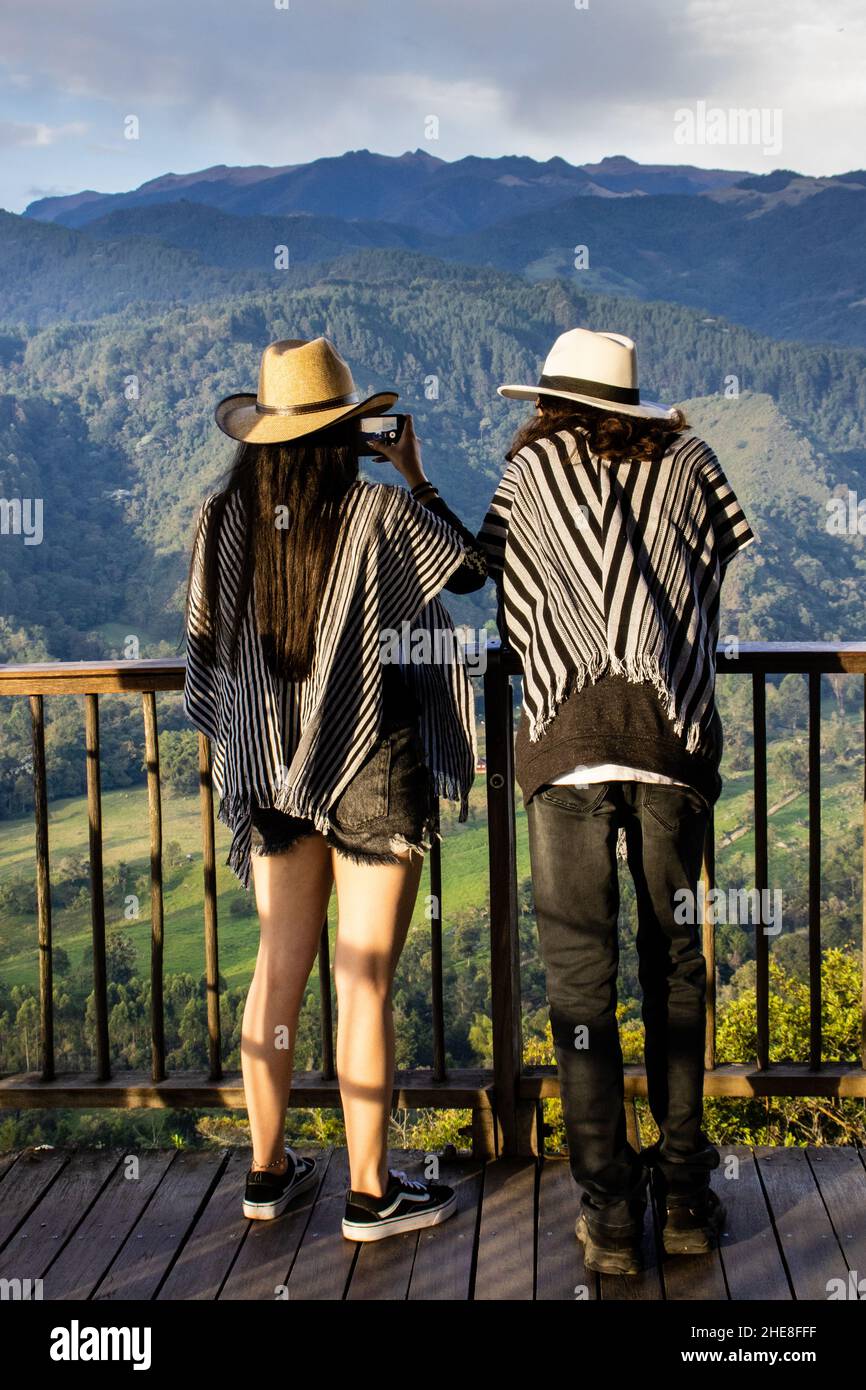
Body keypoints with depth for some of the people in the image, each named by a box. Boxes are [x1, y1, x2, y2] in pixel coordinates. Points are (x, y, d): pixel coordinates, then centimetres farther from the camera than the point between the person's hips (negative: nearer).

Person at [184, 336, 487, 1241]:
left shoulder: (223, 518, -2)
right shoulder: (379, 512, -13)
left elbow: (205, 639, 7)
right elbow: (471, 570, 3)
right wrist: (415, 478, 9)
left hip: (267, 771, 5)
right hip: (373, 769, -4)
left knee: (280, 964, 15)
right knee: (365, 981, 3)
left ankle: (268, 1171, 27)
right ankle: (369, 1193, 14)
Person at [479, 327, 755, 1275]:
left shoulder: (533, 470, 12)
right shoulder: (687, 460, 16)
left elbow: (505, 608, 16)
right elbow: (719, 566, 20)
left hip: (568, 737, -2)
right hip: (676, 735, 2)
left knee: (580, 972, 4)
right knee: (676, 964, 13)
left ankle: (610, 1212, 6)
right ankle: (685, 1192, 18)